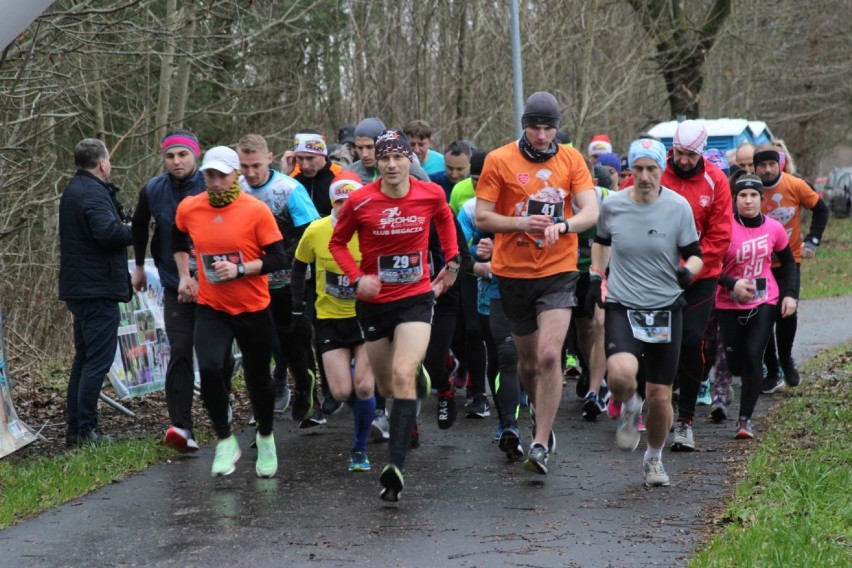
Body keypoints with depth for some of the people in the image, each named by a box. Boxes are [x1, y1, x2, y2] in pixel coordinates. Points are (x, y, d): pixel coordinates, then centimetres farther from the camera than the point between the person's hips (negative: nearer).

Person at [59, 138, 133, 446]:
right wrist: (133, 232, -12)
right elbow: (107, 231, -30)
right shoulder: (93, 193, -16)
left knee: (84, 359, 16)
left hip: (78, 289, 10)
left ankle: (74, 427, 18)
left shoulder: (73, 190, 17)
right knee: (98, 360, -7)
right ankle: (85, 430, -7)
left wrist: (122, 225, 6)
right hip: (98, 289, -10)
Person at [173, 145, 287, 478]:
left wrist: (240, 269, -24)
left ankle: (265, 437, 39)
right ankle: (225, 442, -5)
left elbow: (277, 258, -12)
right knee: (209, 369, -21)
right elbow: (179, 240, 21)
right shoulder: (188, 209, -2)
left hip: (253, 309, -1)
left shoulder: (256, 210, -12)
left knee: (258, 378, 12)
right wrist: (185, 276, 14)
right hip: (210, 308, 1)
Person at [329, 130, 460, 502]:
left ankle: (396, 465, -29)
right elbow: (337, 243, 4)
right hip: (374, 301, 1)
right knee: (386, 386, 12)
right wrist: (356, 277, -12)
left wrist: (452, 261, 12)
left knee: (404, 375, -22)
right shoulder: (360, 201, -11)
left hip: (416, 297, -1)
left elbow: (445, 220, 18)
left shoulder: (431, 194, -6)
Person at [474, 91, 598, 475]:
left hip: (558, 272, -1)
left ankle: (540, 445, -12)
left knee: (549, 356, -16)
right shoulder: (499, 160, -2)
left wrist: (562, 225, -25)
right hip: (513, 272, 1)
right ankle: (544, 421, 39)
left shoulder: (571, 159, 2)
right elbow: (482, 217, -3)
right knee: (528, 361, 12)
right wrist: (522, 223, -20)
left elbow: (591, 212, -5)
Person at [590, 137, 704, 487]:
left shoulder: (678, 207, -5)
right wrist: (596, 276, 12)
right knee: (621, 374, -28)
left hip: (666, 310, 0)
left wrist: (688, 270, -20)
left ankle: (654, 459, 30)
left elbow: (695, 254, 1)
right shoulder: (612, 205, -1)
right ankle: (629, 408, 8)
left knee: (660, 396, 4)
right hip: (621, 307, 0)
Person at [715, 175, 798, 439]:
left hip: (764, 302, 1)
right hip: (729, 304, -1)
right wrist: (733, 283, -23)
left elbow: (789, 262, 12)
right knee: (735, 363, 3)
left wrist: (790, 294, 2)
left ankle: (745, 419, -5)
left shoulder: (773, 228, -2)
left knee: (753, 358, -11)